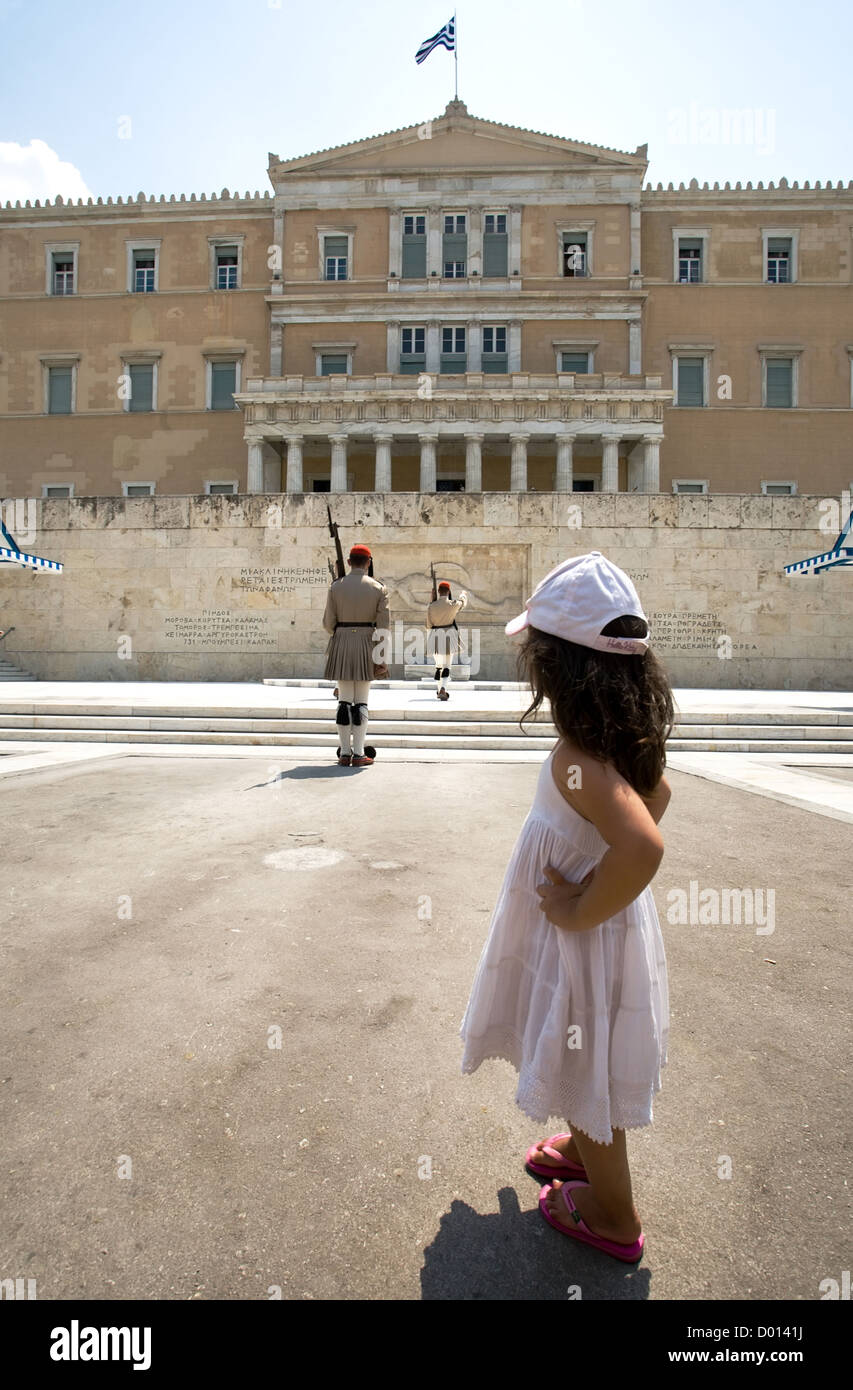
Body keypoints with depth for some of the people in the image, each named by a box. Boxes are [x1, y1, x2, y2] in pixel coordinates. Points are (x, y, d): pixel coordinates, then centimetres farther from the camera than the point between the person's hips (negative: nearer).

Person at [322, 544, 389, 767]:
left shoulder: (336, 586, 0)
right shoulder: (378, 588, -2)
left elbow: (328, 623, 0)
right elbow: (384, 626, -6)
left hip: (342, 646, 1)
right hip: (366, 646, -1)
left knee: (344, 700, 5)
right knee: (361, 701, 3)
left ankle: (345, 753, 7)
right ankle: (359, 754, 2)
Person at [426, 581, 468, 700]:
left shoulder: (431, 606, -4)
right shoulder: (453, 604, -6)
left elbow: (429, 624, 3)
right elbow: (463, 601, 18)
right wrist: (463, 593, 40)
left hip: (435, 637, 2)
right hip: (448, 637, -2)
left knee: (438, 665, 19)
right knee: (447, 666, -1)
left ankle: (438, 690, 26)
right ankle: (443, 689, -22)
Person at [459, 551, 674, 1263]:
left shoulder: (577, 759, -33)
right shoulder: (624, 739, -6)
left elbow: (643, 847, -47)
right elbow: (656, 793, 13)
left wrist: (581, 910, -31)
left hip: (586, 941, -8)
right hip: (616, 922, 8)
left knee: (588, 1075, 16)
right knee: (586, 1071, 30)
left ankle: (612, 1216, 41)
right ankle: (585, 1148, 56)